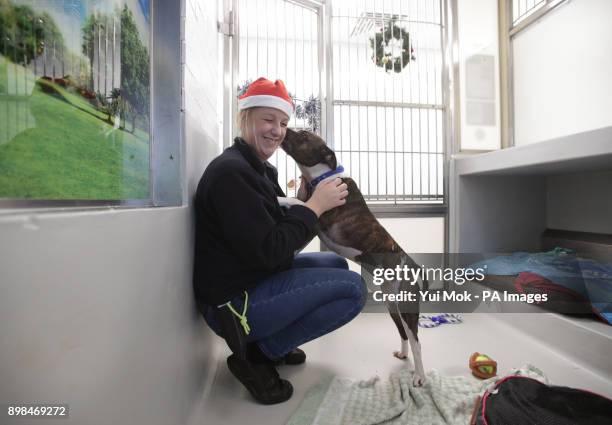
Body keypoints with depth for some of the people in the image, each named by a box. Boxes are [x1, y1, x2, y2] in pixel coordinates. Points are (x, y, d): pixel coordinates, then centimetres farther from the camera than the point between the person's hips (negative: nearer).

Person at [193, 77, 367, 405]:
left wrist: (302, 200, -6)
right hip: (233, 302, -10)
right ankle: (257, 355, -2)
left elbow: (279, 232, 10)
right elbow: (267, 251, -25)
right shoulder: (230, 171, -20)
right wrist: (315, 205, -17)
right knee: (353, 288, -13)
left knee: (337, 264, 16)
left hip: (254, 280, 10)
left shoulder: (259, 168, 11)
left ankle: (269, 344, 16)